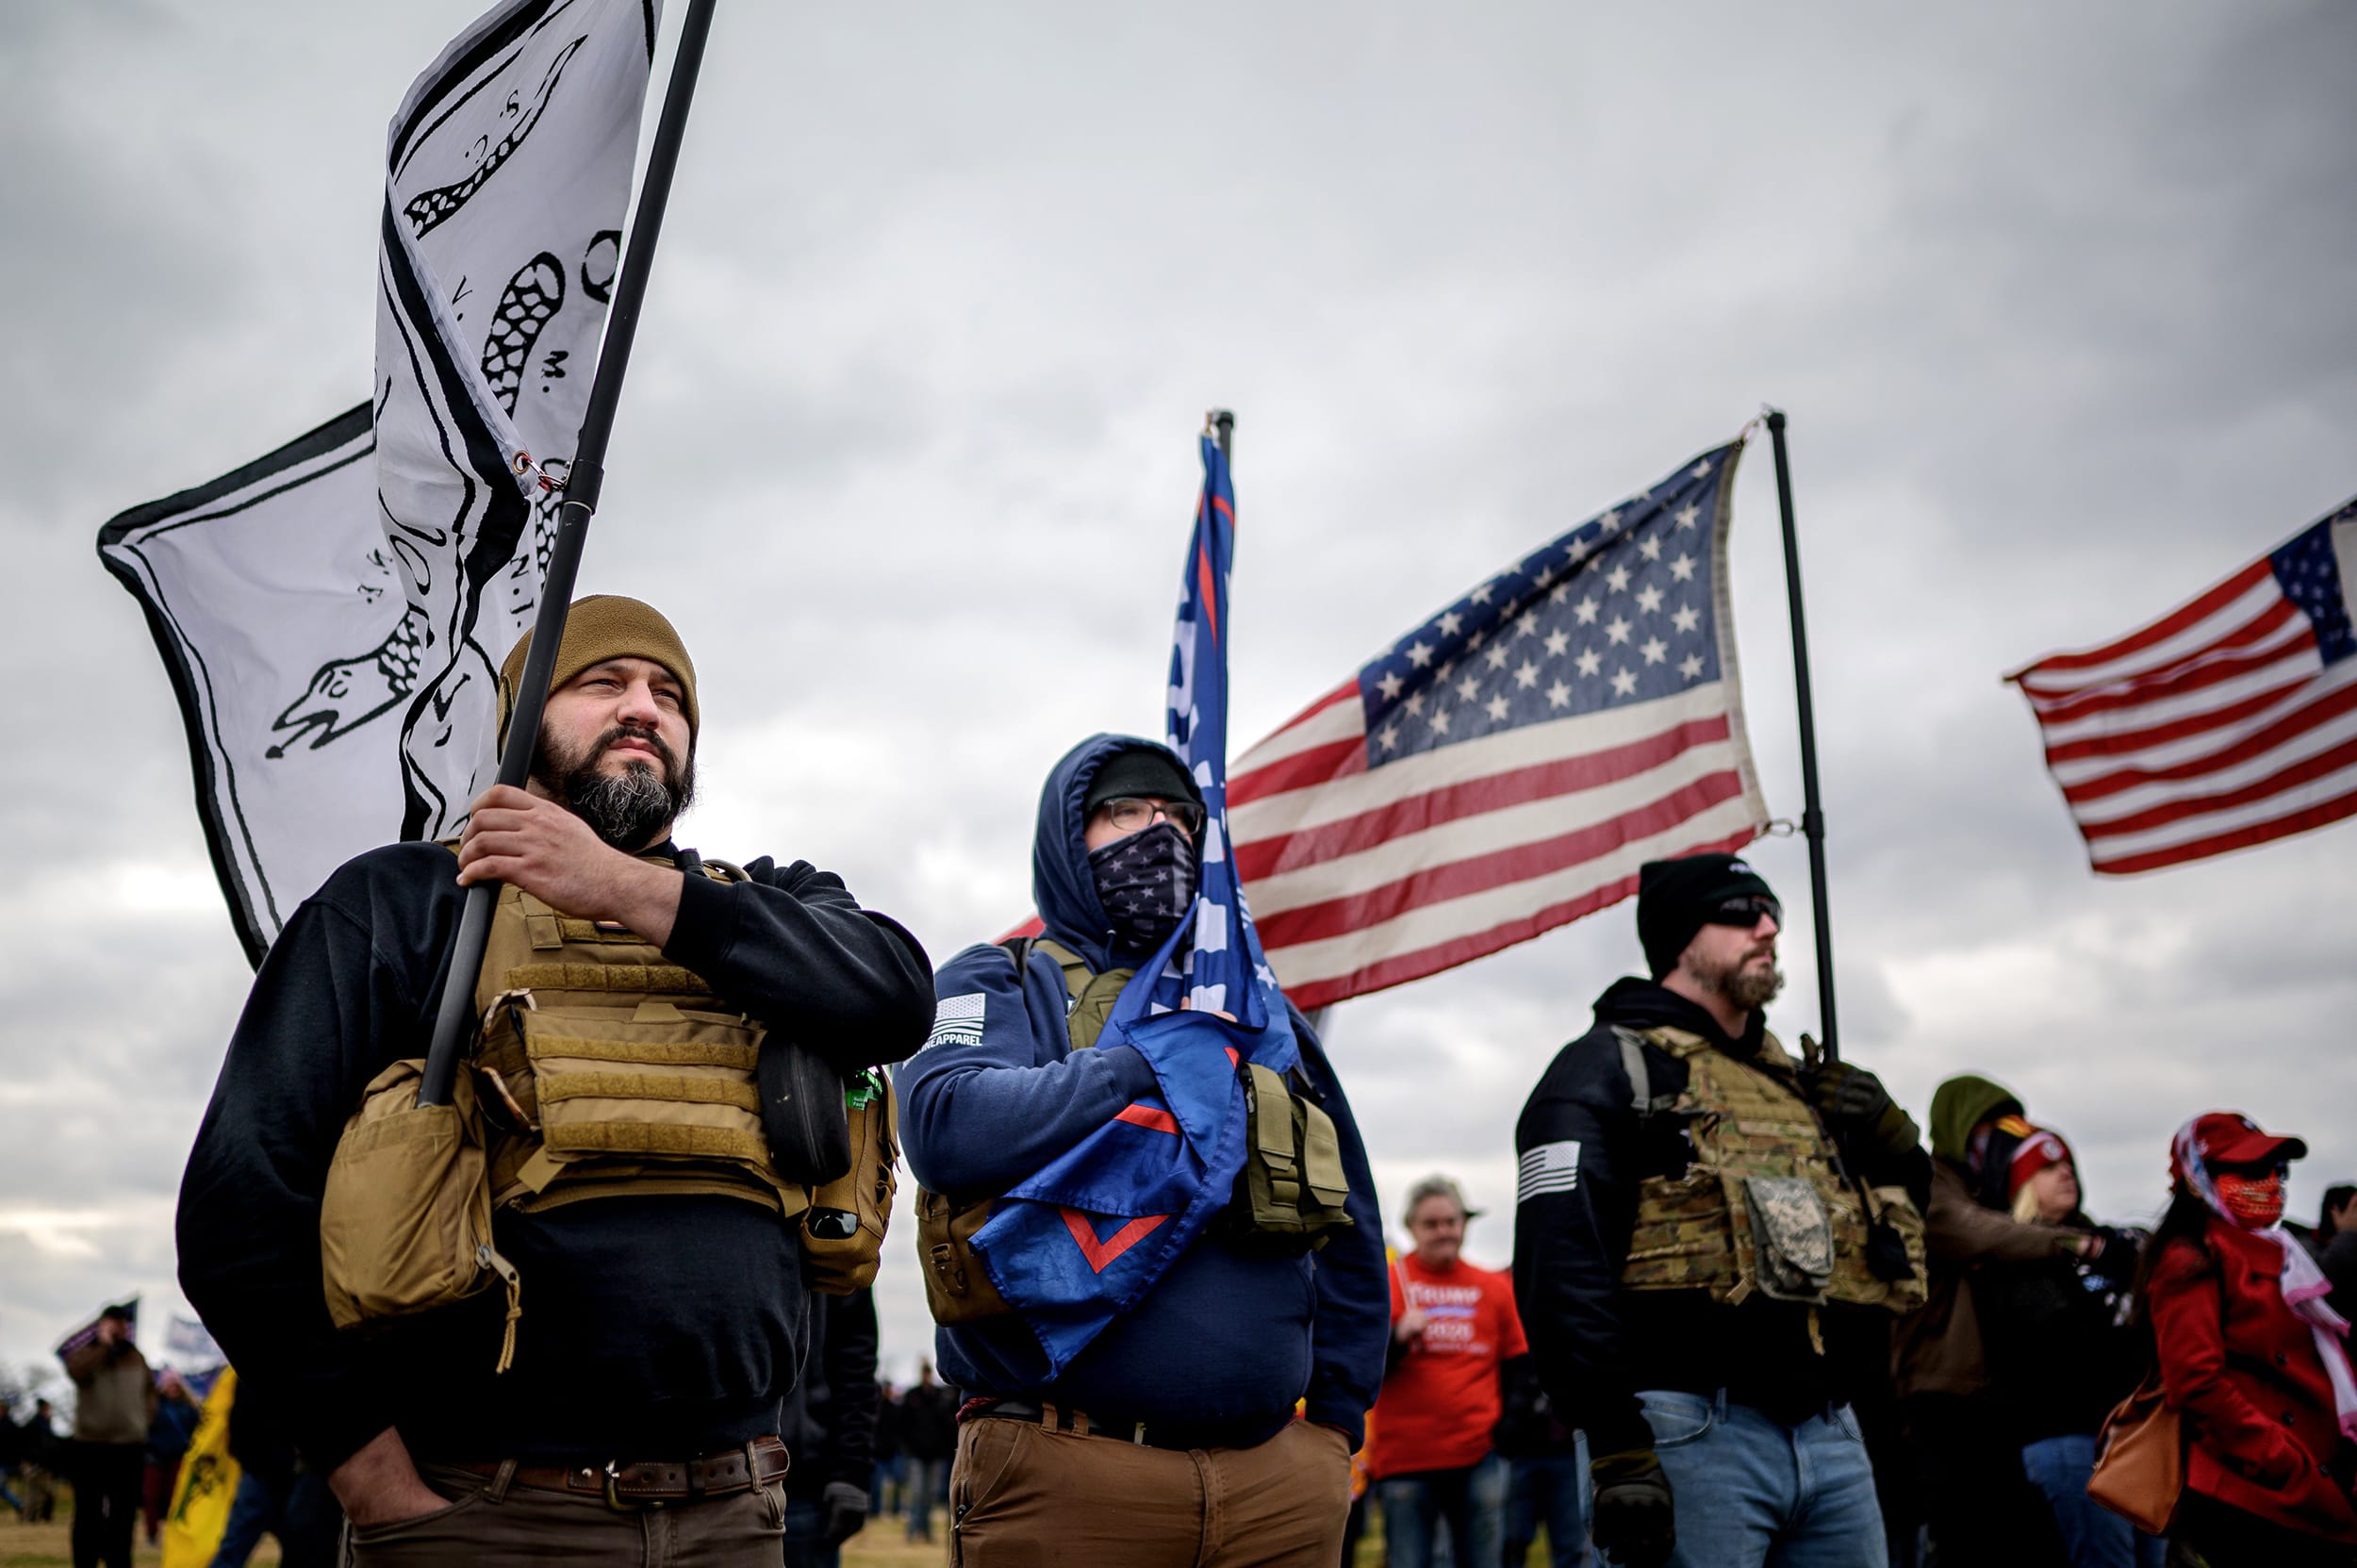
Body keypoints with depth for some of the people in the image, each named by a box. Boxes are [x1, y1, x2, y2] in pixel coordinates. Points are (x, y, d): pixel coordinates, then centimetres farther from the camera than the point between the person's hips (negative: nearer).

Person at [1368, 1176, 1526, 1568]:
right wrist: (1397, 1337, -19)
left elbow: (1516, 1370, 18)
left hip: (1480, 1457, 2)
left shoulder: (1495, 1289, 9)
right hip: (1405, 1461, -2)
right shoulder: (1387, 1284, 1)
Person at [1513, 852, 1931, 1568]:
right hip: (1695, 1434, -7)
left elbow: (1907, 1211, 30)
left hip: (1829, 1428, 7)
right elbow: (1561, 1270, -13)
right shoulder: (1607, 1068, -2)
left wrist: (1888, 1137, 8)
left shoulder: (1796, 1081, 22)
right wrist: (1617, 1450, -20)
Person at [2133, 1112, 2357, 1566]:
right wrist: (2297, 1477, -19)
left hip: (2311, 1497, 9)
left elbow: (2309, 1366, 21)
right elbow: (2197, 1383, -19)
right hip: (2256, 1500, -9)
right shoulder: (2193, 1259, -9)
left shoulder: (2268, 1254, 19)